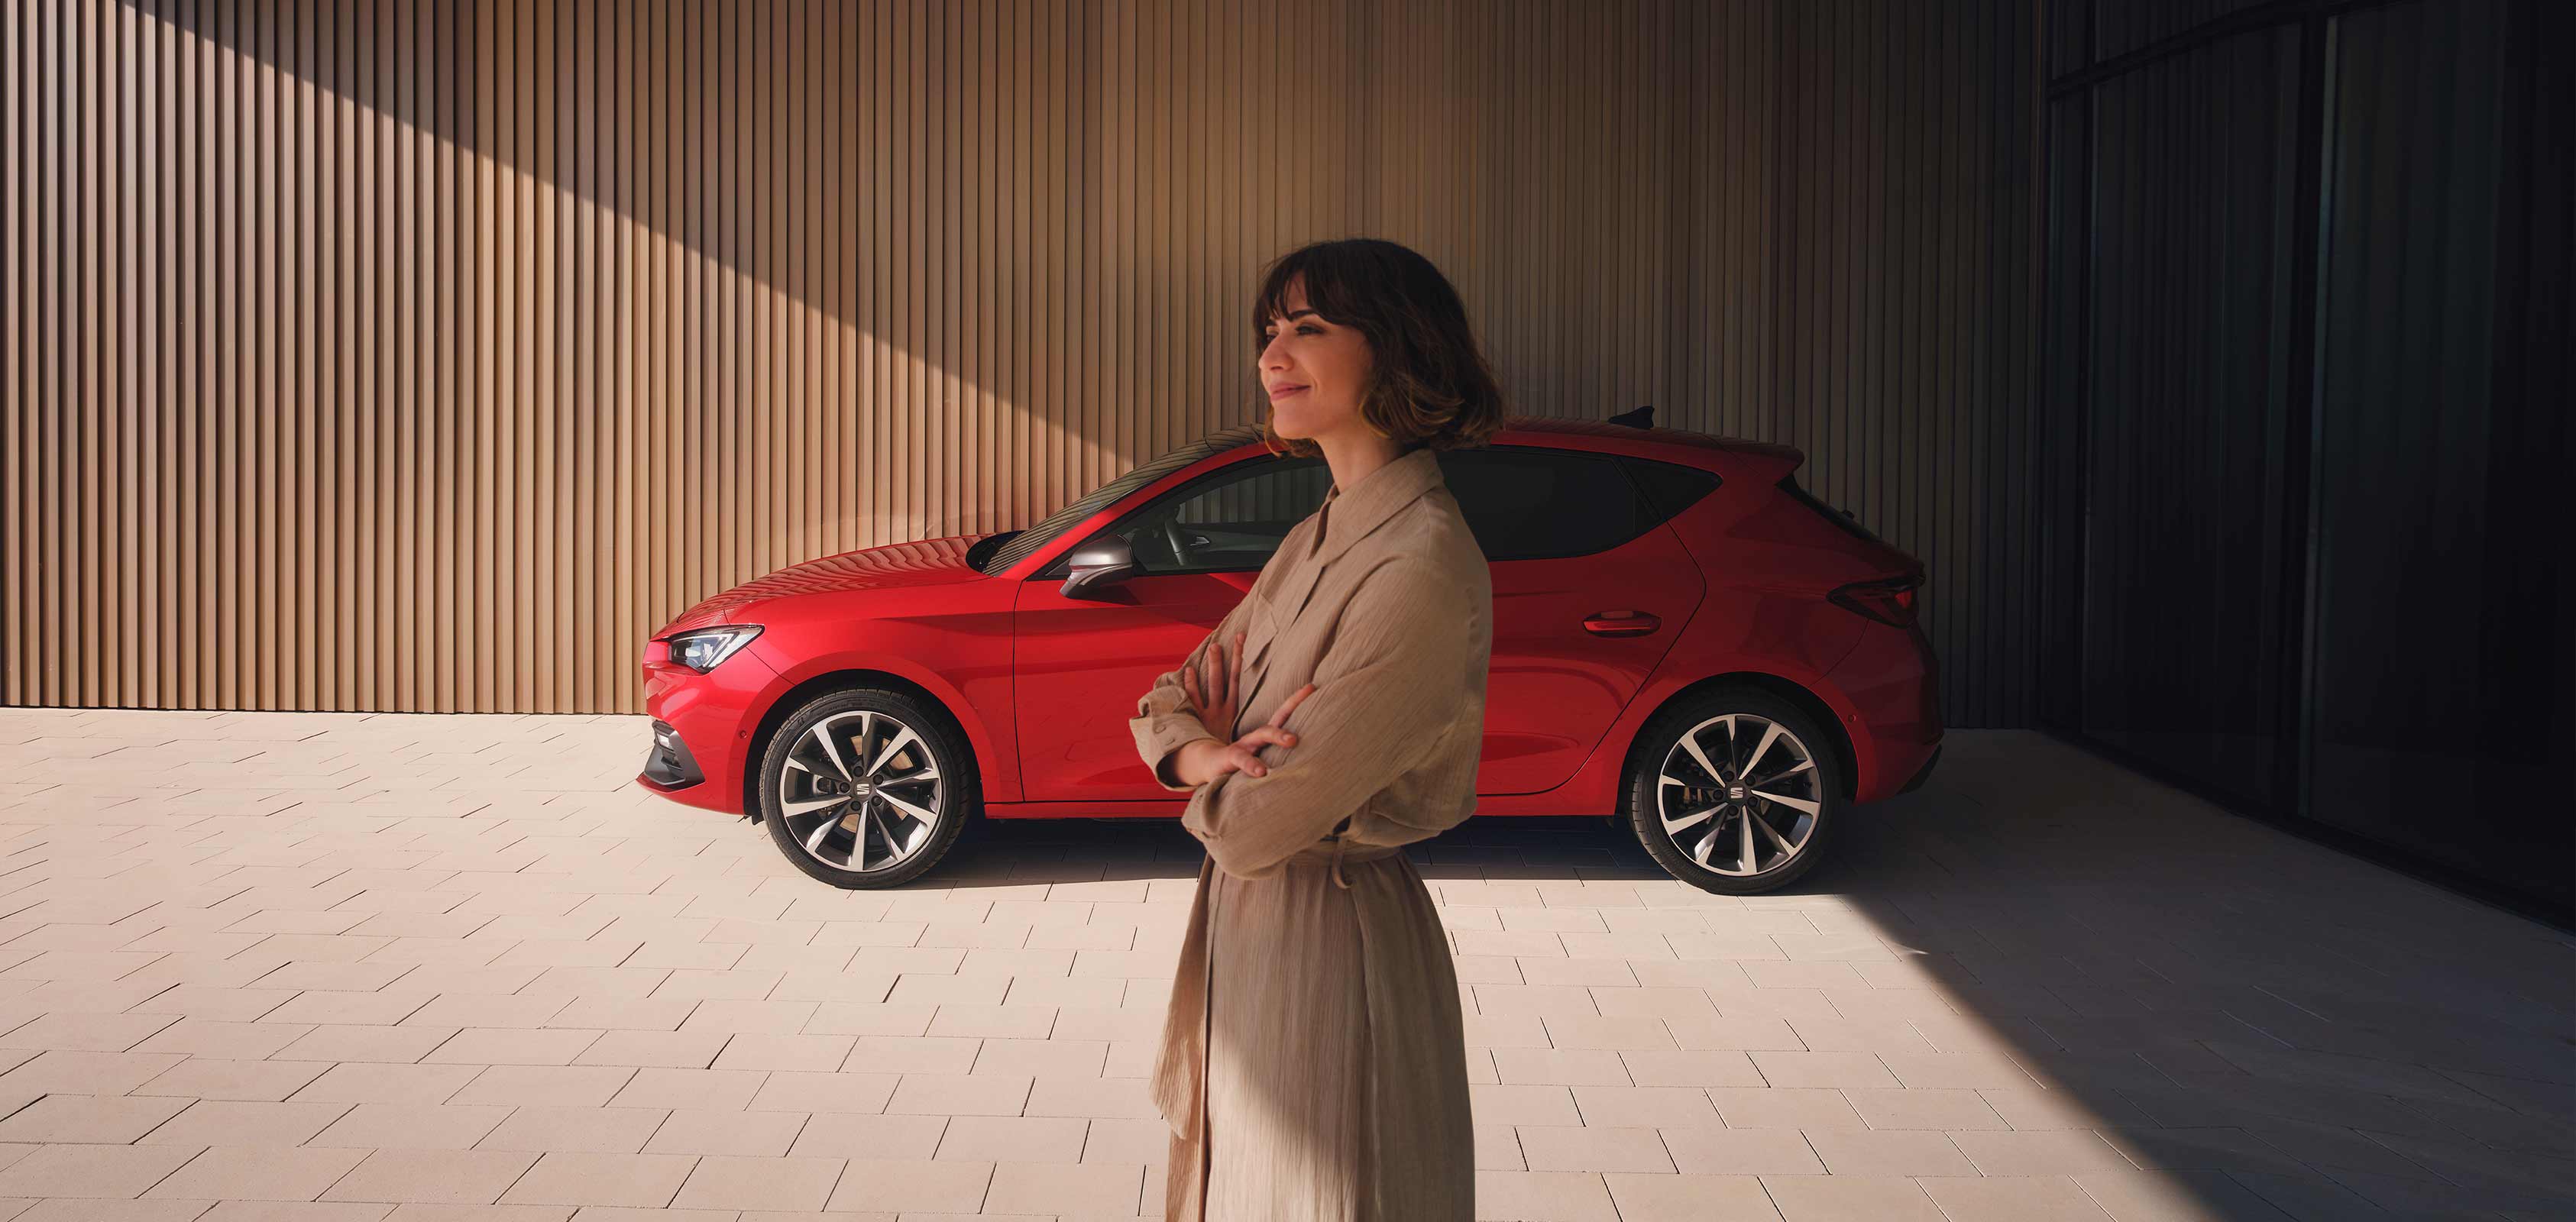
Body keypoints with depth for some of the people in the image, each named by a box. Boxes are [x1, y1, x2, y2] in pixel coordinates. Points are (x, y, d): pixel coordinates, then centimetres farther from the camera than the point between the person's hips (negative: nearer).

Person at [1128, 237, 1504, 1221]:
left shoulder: (1421, 569, -24)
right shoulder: (1320, 538, 6)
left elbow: (1252, 830, -25)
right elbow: (1167, 698, 9)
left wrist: (1218, 768, -2)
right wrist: (1203, 753, -14)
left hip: (1331, 944, -9)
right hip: (1248, 920, 9)